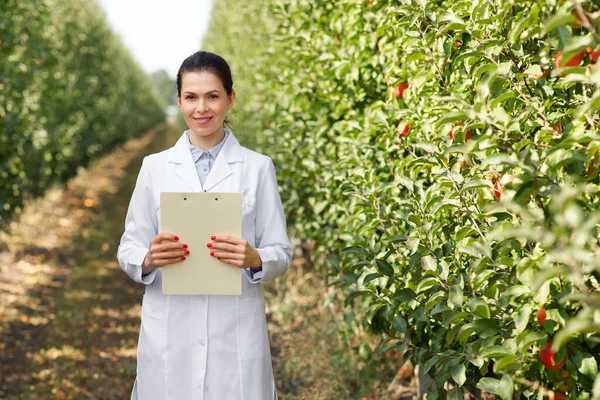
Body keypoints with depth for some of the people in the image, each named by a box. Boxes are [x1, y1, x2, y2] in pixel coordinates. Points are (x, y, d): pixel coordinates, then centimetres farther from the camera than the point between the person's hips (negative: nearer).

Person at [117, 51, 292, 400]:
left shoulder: (258, 167, 2)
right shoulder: (155, 166, 5)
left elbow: (281, 253, 2)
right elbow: (128, 249, 6)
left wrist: (254, 259, -19)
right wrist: (149, 258, -15)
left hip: (236, 331, -1)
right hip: (169, 332, 1)